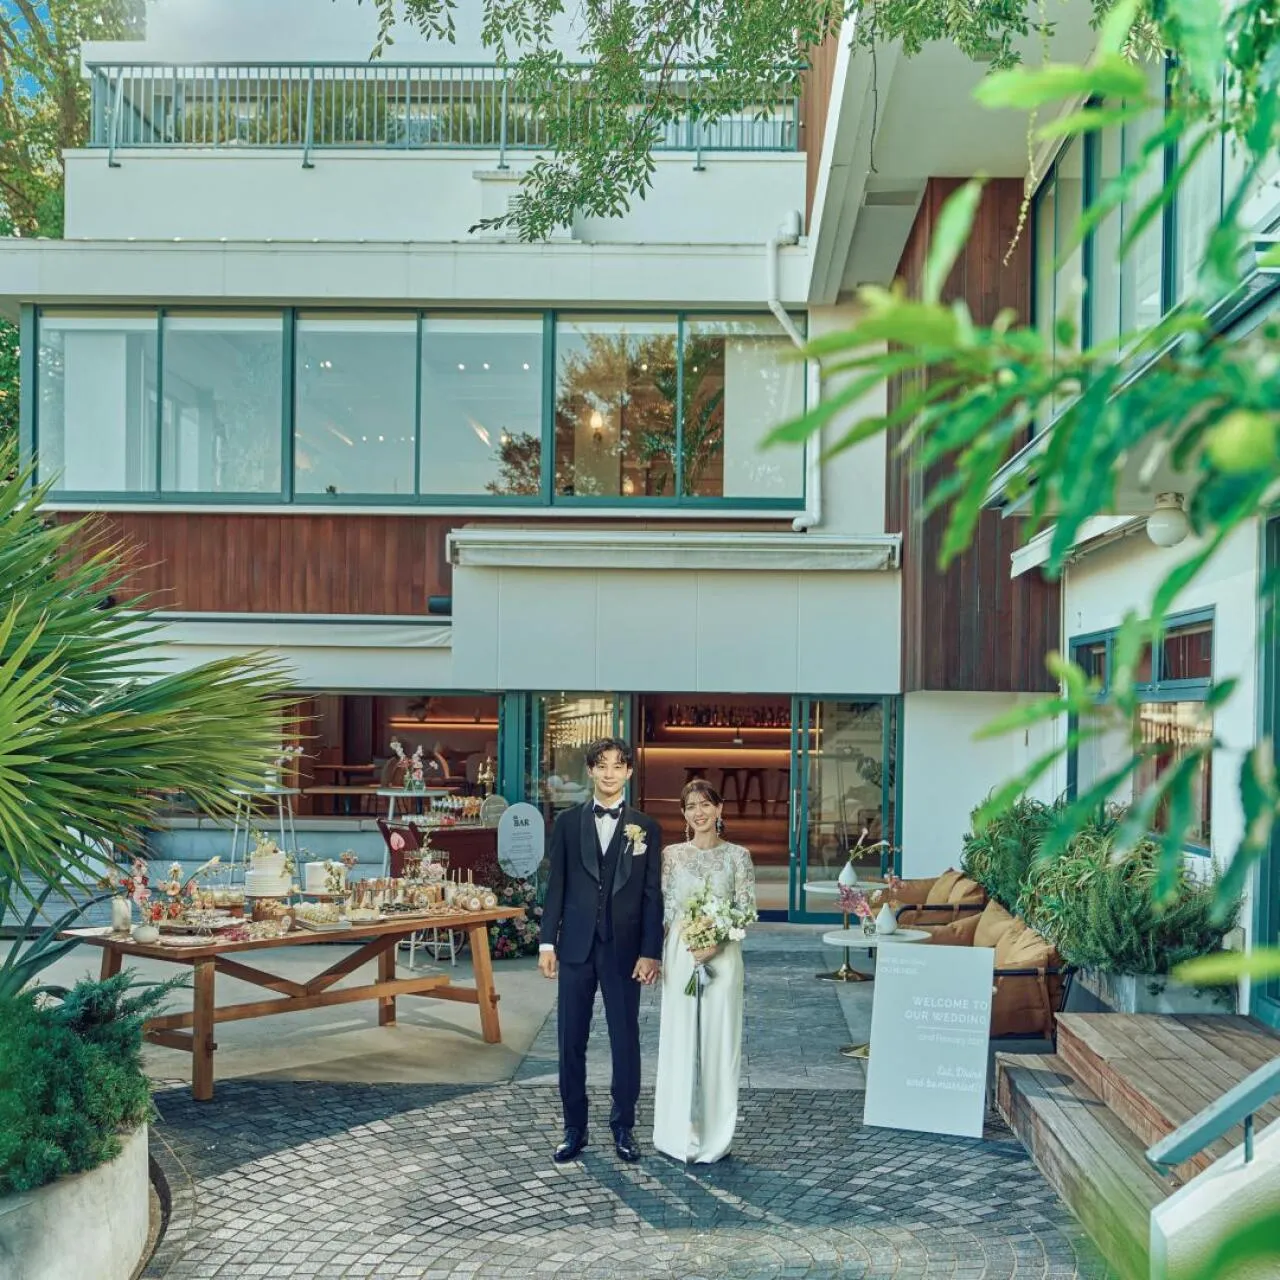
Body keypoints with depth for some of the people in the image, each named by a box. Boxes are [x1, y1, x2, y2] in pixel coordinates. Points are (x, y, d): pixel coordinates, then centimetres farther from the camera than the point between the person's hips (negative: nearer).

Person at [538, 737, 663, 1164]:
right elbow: (556, 885, 5)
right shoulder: (568, 822, 5)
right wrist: (548, 942, 0)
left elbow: (652, 895, 0)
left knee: (625, 1041, 6)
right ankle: (574, 1128, 18)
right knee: (571, 1041, 6)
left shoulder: (646, 828, 2)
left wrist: (650, 951, -6)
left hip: (624, 949, -1)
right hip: (576, 947, 1)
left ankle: (623, 1127, 21)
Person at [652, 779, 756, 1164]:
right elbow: (662, 908, 5)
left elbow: (746, 910, -1)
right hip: (680, 955, 1)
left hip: (721, 956, -1)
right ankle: (679, 1133, 14)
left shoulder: (737, 855, 3)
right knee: (680, 1039, 4)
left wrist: (715, 944, -14)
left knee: (718, 1040, 2)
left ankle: (715, 1138, 12)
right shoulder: (671, 854, 7)